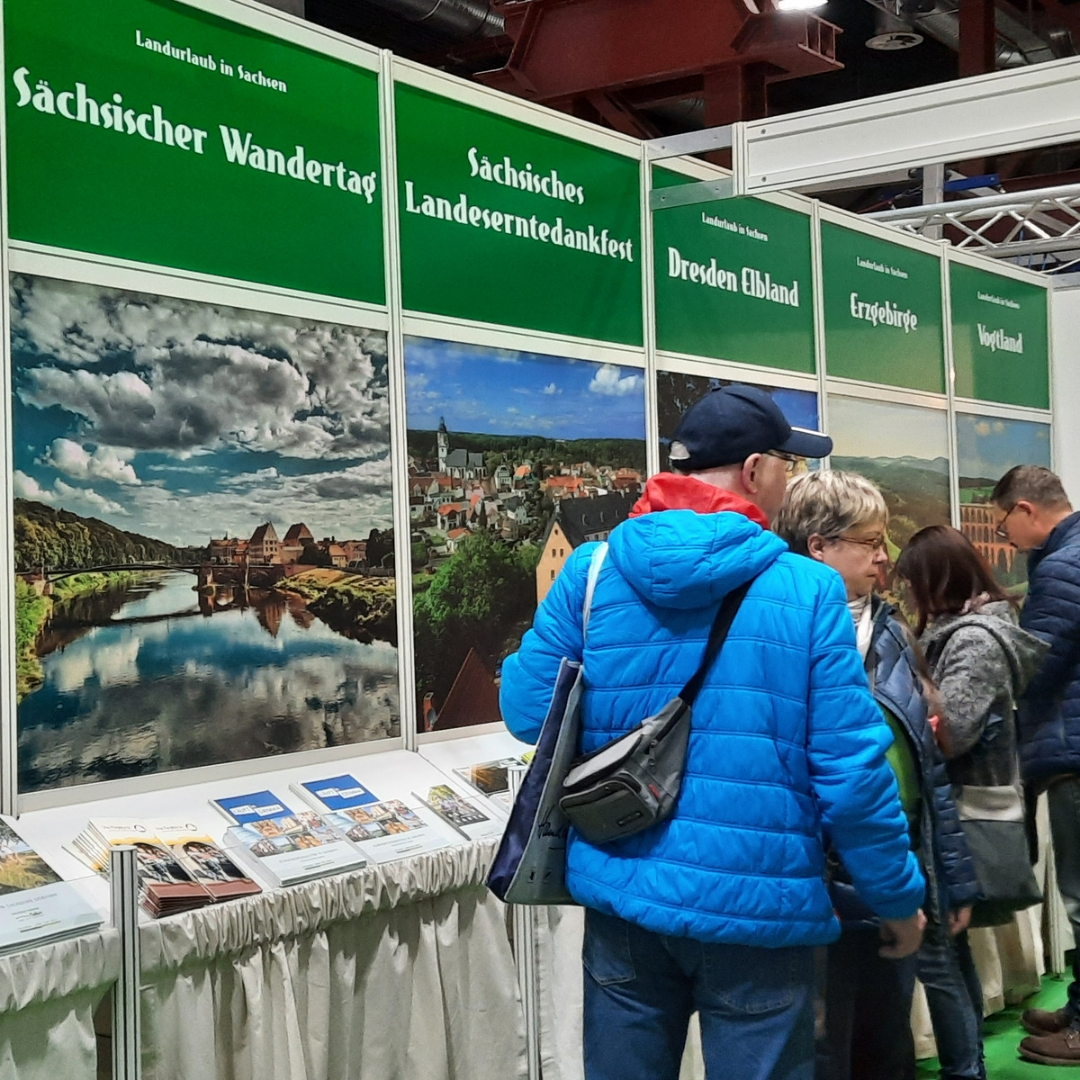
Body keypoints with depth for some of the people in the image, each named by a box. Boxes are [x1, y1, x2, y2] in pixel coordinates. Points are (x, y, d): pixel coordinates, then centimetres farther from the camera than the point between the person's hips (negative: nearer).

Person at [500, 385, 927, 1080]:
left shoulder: (590, 574, -2)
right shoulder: (807, 591, -10)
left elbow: (527, 711, 1)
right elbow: (853, 770, -11)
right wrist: (900, 899, 4)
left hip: (621, 895, 3)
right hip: (758, 912, -3)